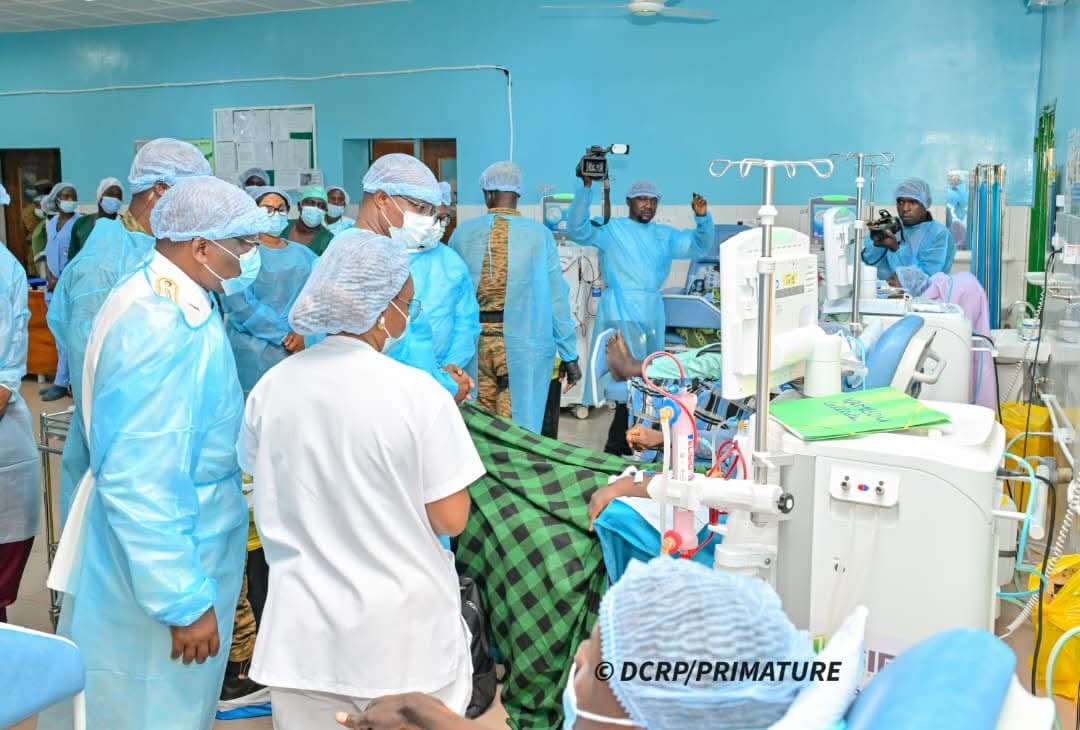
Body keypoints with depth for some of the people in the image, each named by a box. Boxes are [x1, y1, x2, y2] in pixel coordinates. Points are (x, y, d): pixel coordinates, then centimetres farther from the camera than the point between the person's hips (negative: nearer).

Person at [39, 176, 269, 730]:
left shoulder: (163, 298, 4)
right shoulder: (163, 328, -27)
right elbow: (140, 482, -29)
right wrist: (184, 599, -25)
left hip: (161, 545, 9)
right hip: (160, 562, -9)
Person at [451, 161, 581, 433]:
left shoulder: (462, 233, 0)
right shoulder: (539, 235, -5)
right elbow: (557, 297, -4)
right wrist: (570, 354, 3)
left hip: (474, 342, 2)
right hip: (523, 346, -2)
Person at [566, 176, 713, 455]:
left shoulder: (665, 235, 20)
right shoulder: (611, 229, 3)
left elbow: (699, 246, 19)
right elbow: (577, 230, -10)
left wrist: (702, 218, 0)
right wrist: (586, 189, -18)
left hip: (652, 313, 7)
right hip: (621, 313, -7)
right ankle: (617, 446, -5)